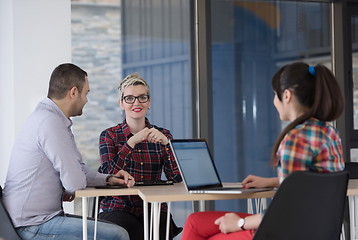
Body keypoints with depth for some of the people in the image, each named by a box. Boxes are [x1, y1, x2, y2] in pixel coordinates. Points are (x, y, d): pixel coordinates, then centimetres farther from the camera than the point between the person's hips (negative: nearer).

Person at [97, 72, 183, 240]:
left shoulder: (162, 136, 11)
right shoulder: (110, 136, 6)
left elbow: (177, 178, -1)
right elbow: (108, 176, -10)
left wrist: (166, 143, -13)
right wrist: (132, 142, -16)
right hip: (119, 209, -2)